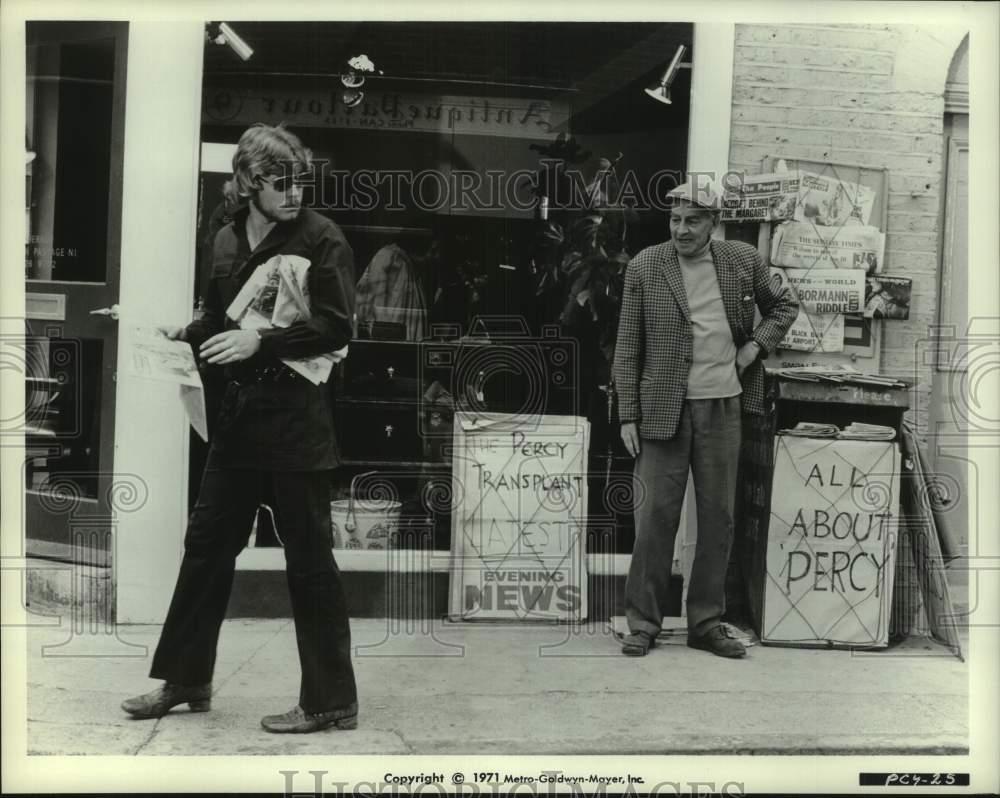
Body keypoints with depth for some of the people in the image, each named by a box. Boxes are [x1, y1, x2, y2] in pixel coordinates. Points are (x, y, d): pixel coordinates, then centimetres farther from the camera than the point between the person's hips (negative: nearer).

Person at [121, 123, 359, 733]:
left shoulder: (322, 238, -7)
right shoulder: (227, 240, 12)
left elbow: (336, 326, -15)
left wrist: (260, 340, -22)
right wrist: (187, 333, 3)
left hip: (298, 417, -7)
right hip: (241, 413, 7)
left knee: (309, 558, -1)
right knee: (207, 542, 13)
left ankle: (331, 700, 12)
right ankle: (185, 680, 28)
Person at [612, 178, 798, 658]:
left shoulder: (743, 261, 3)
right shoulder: (644, 267, -2)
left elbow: (783, 306, 20)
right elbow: (627, 349, 0)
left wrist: (757, 344, 2)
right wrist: (628, 416, -5)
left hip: (723, 406, 2)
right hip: (663, 409, -2)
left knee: (718, 519, 7)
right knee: (655, 516, -2)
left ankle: (707, 623, 19)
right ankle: (642, 624, 10)